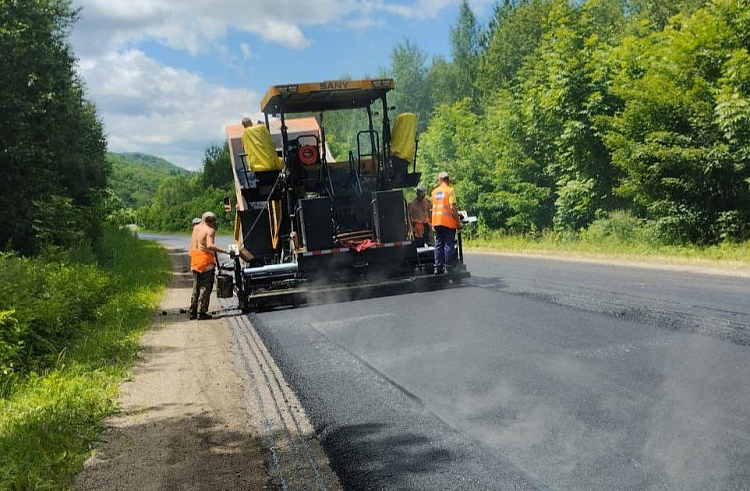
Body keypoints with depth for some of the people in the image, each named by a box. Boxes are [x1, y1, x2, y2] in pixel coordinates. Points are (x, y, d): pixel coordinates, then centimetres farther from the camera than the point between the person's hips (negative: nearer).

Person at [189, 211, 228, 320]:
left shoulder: (196, 227, 9)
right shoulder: (210, 230, -13)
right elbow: (210, 245, -29)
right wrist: (225, 251, -34)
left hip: (195, 261, 7)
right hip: (206, 261, -7)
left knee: (196, 287, 17)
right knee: (205, 288, 1)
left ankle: (192, 311, 19)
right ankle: (201, 312, -1)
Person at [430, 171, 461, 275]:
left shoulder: (434, 191, 11)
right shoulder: (450, 190, -6)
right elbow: (452, 207, -13)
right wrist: (458, 221, -7)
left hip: (436, 221, 5)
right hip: (448, 221, -5)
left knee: (438, 244, 10)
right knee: (449, 245, -1)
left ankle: (438, 267, 9)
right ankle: (448, 267, -2)